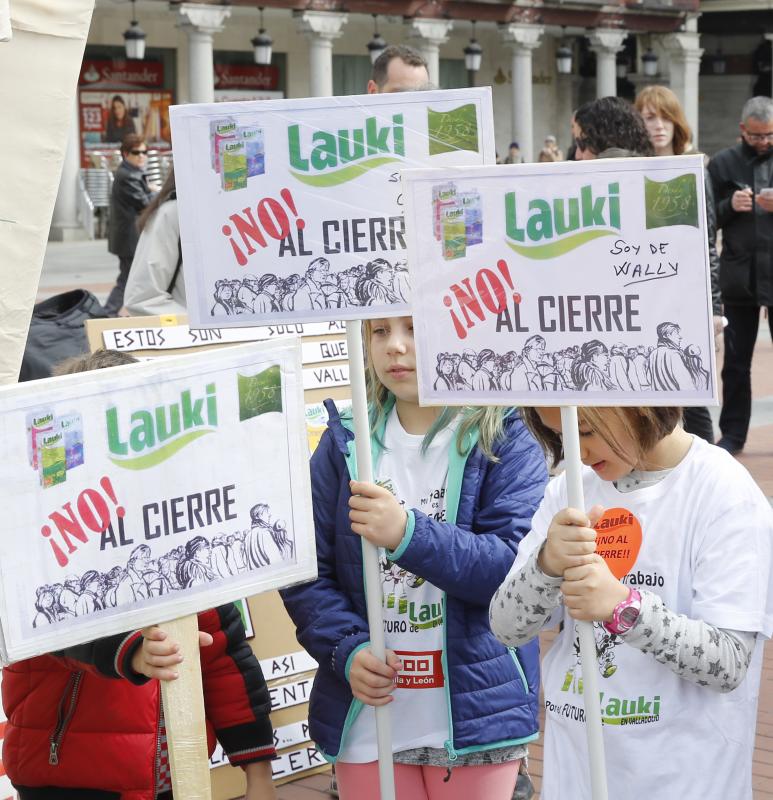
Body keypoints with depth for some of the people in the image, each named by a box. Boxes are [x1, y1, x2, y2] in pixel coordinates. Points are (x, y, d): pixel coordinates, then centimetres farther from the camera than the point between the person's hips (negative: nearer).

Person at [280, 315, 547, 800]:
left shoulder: (506, 441, -5)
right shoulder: (345, 441, 3)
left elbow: (517, 566, -16)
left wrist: (410, 534, -27)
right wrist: (348, 650, -15)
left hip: (474, 712, -2)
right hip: (367, 717, 2)